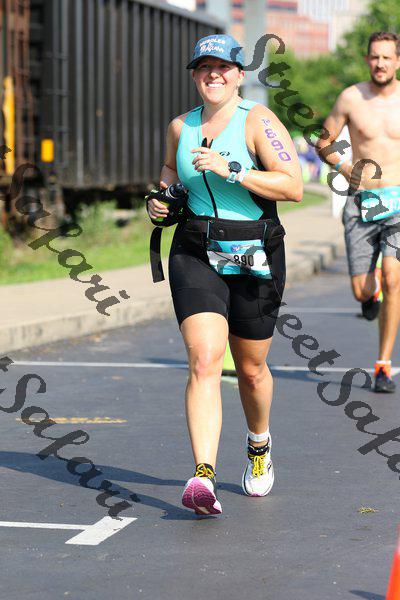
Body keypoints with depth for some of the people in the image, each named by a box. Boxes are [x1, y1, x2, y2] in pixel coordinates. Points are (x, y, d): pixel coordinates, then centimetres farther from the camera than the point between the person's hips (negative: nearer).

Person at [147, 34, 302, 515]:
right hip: (196, 257, 2)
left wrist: (231, 171, -24)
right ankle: (203, 477, -27)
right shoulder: (180, 127, 7)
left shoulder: (258, 122, -8)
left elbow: (293, 187, -18)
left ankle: (259, 447, 44)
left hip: (255, 259, -2)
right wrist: (160, 197, 7)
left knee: (251, 369, 13)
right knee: (204, 362, -18)